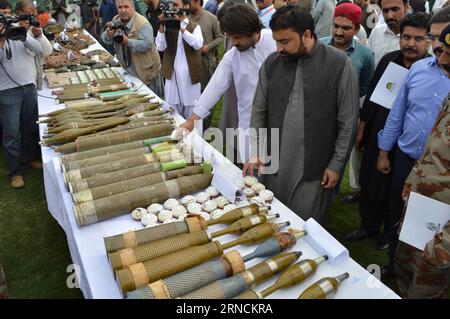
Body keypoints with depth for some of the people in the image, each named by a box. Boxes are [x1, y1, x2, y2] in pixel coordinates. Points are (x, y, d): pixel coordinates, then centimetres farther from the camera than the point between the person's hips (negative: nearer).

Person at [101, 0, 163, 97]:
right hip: (129, 70, 7)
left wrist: (128, 41, -37)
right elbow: (105, 39, 1)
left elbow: (147, 44, -29)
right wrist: (108, 35, -23)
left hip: (147, 70, -6)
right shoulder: (116, 20, 2)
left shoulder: (142, 23, -20)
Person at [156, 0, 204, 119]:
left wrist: (181, 27, -21)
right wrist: (162, 25, -12)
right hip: (172, 74, 2)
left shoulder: (194, 26, 2)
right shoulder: (168, 27, 8)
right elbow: (160, 47, -4)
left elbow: (198, 44, -17)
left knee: (191, 111, 7)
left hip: (190, 74, -2)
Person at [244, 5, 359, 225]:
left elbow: (347, 121, -5)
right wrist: (255, 152, -1)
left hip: (314, 167, -3)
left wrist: (337, 164, -4)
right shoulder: (271, 63, 1)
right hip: (273, 163, 3)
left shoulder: (340, 64, -9)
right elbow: (259, 111, 7)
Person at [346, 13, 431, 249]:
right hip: (377, 138, 4)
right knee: (370, 185, 18)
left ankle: (391, 232, 41)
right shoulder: (388, 60, -2)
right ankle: (368, 225, 43)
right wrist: (361, 131, 10)